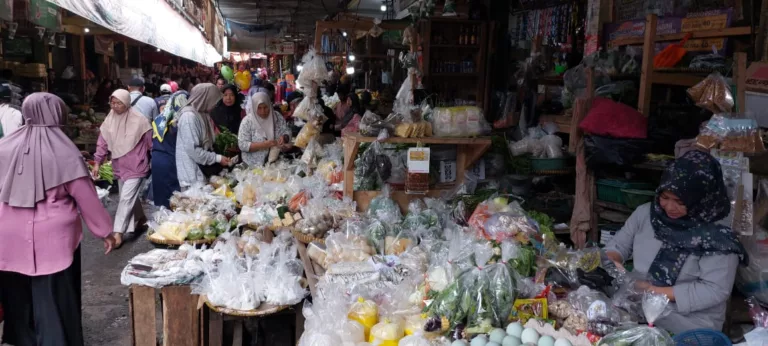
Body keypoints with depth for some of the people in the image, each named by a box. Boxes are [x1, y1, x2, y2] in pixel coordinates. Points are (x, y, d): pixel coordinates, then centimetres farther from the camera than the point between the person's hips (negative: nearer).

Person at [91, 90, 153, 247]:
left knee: (126, 199, -9)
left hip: (135, 167, -6)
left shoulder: (138, 120, -14)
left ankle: (118, 232, -7)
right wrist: (97, 162, 2)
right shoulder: (110, 119, 1)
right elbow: (103, 142, 5)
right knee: (130, 197, 17)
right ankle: (140, 220, 38)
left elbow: (150, 142, -7)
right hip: (119, 166, 6)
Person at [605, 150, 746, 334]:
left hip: (689, 324, -5)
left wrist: (659, 292, -20)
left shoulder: (717, 236, -14)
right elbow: (618, 245, 9)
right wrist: (613, 262, -13)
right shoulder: (645, 213, 1)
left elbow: (716, 290, -17)